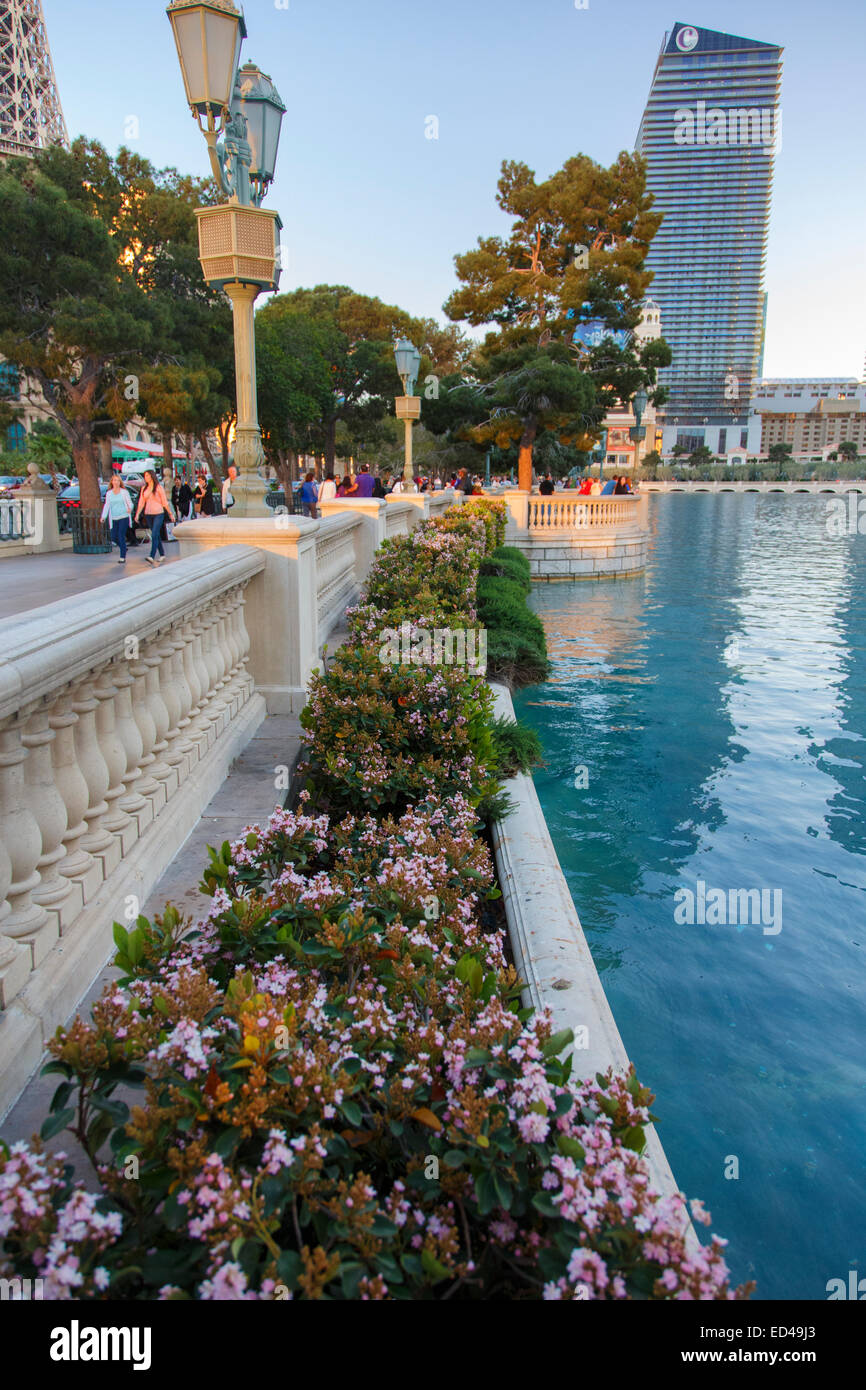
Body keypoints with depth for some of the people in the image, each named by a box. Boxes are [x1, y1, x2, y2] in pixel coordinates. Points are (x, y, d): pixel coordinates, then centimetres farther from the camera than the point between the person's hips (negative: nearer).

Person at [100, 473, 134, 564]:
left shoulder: (124, 492, 1)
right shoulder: (109, 493, 8)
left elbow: (130, 503, 0)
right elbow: (106, 505, 6)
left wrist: (130, 508, -24)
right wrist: (104, 516, -7)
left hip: (124, 517, -4)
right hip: (114, 519, 4)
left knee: (121, 536, -11)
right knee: (114, 538, 4)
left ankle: (123, 558, -7)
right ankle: (123, 548, 35)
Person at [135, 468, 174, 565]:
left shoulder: (159, 487, -4)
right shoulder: (144, 488, 10)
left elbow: (165, 502, -2)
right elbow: (141, 502, 9)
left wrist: (171, 514, -1)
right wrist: (137, 514, -2)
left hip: (158, 513, -5)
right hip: (148, 514, 5)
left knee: (154, 535, -16)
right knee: (157, 535, 12)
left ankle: (152, 556, -26)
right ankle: (162, 554, 23)